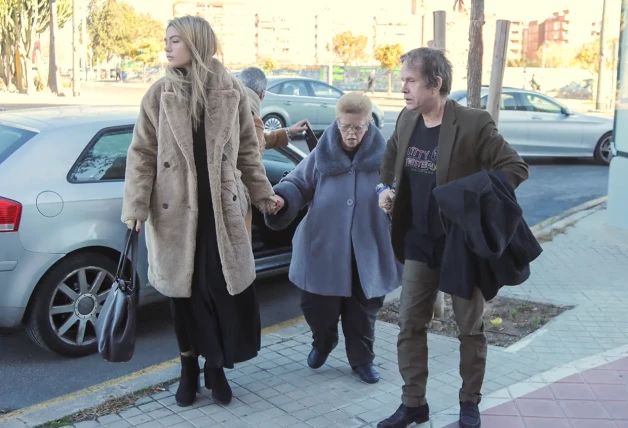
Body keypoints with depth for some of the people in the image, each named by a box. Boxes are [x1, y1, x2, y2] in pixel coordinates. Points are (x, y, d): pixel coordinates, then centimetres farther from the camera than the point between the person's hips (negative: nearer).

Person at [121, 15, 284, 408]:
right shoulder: (159, 95, 0)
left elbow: (247, 150, 10)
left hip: (221, 208, 0)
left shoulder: (231, 92, 1)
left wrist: (263, 194, 12)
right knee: (183, 291, 9)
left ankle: (217, 366, 24)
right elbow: (142, 154, 0)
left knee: (228, 288, 3)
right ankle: (190, 369, 27)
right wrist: (136, 206, -7)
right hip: (174, 209, 0)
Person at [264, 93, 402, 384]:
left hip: (367, 251, 0)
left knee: (363, 309, 14)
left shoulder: (383, 155, -5)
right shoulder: (322, 155, -4)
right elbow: (298, 184, 1)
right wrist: (280, 198, -21)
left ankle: (362, 359, 36)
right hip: (324, 248, 0)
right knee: (316, 305, 10)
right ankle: (323, 343, 42)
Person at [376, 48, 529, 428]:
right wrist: (386, 187, 5)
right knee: (410, 325, 8)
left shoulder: (474, 124, -18)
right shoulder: (407, 120, 0)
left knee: (470, 327, 11)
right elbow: (392, 152, 21)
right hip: (419, 243, 5)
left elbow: (516, 168, -14)